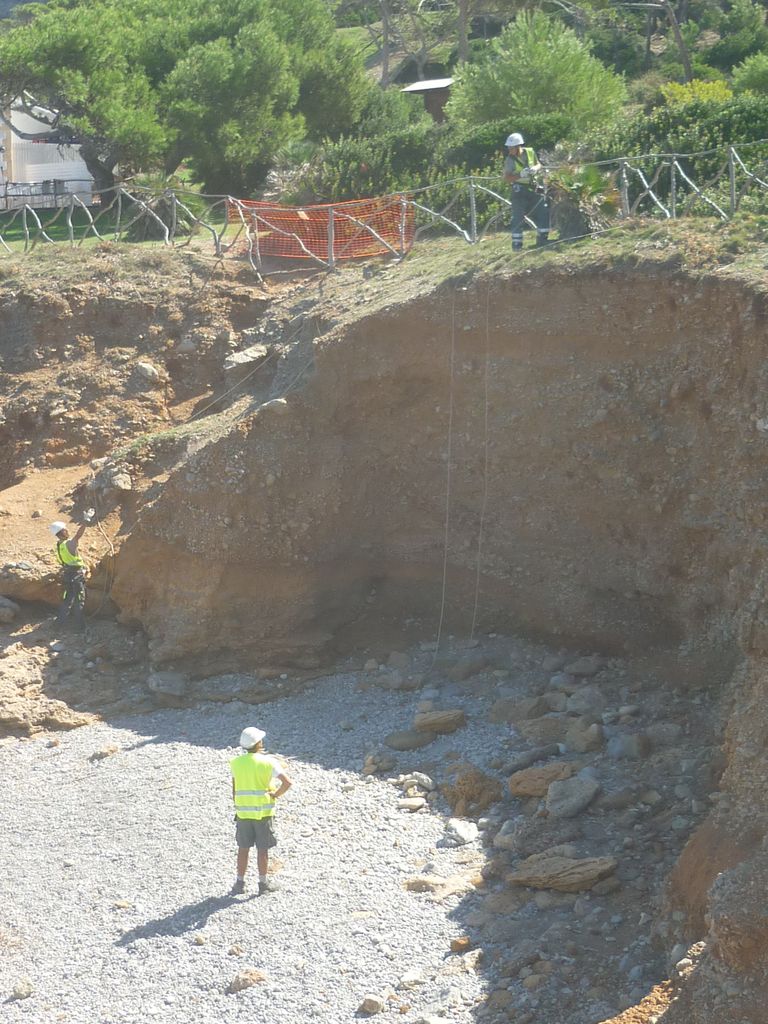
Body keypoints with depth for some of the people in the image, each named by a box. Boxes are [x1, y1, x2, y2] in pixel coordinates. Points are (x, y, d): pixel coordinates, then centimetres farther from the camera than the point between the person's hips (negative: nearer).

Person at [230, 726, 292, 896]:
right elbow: (287, 783, -17)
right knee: (262, 849, 7)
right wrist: (275, 795, -3)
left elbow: (234, 790, 5)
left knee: (243, 849, 12)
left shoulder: (236, 763, 0)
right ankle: (263, 884, 13)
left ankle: (240, 883, 15)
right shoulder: (268, 762, -9)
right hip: (263, 812, -2)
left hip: (243, 812, 2)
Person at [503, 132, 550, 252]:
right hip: (519, 190, -4)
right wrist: (520, 175, -32)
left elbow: (538, 165, 12)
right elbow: (506, 178, -18)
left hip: (533, 188, 4)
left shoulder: (530, 152, -1)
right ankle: (516, 244, -2)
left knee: (544, 212, -1)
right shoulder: (510, 159, -11)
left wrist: (535, 168, -11)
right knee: (518, 217, -9)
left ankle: (542, 239, 11)